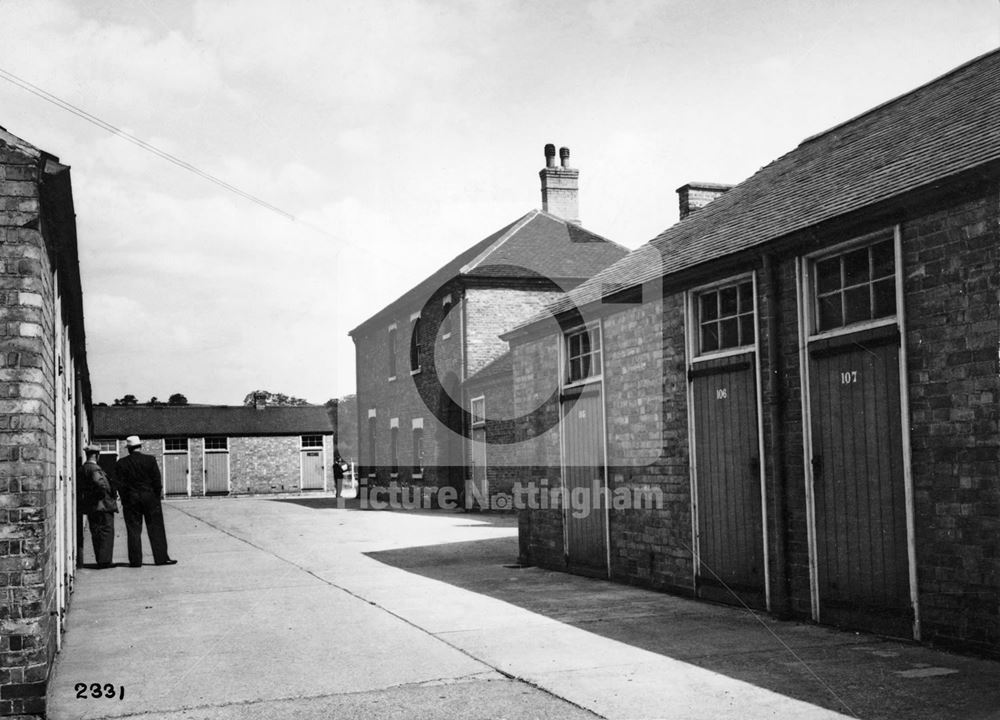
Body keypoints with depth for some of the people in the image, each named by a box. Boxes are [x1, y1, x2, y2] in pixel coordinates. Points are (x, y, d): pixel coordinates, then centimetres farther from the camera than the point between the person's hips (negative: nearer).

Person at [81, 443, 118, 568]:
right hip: (102, 505, -9)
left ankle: (100, 560, 17)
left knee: (97, 533, 12)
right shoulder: (94, 468, -15)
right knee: (106, 532, -5)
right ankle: (105, 560, -7)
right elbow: (99, 482, -32)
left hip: (90, 506, 9)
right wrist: (103, 493, -15)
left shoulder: (83, 468, 13)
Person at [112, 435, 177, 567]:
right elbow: (157, 481, -6)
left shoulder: (121, 464, -1)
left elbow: (119, 485, -2)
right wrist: (156, 496, 4)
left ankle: (135, 560, 4)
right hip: (150, 498, -1)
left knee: (133, 530, 5)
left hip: (131, 500, 1)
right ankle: (161, 557, 5)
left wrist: (125, 500, 5)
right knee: (156, 529, 4)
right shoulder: (150, 460, -5)